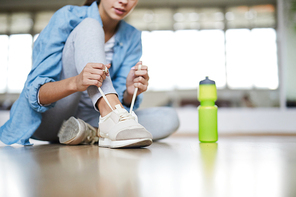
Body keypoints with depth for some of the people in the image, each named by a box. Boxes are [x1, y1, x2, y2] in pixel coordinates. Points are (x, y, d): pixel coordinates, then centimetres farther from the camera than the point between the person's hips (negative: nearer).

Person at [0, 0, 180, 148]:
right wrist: (75, 83, -40)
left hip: (88, 118, 4)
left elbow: (121, 102, -5)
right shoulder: (68, 17, -11)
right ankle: (112, 118, -39)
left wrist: (131, 92, -28)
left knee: (169, 118, -17)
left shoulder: (132, 38, 3)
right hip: (43, 120, -4)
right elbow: (35, 92, -19)